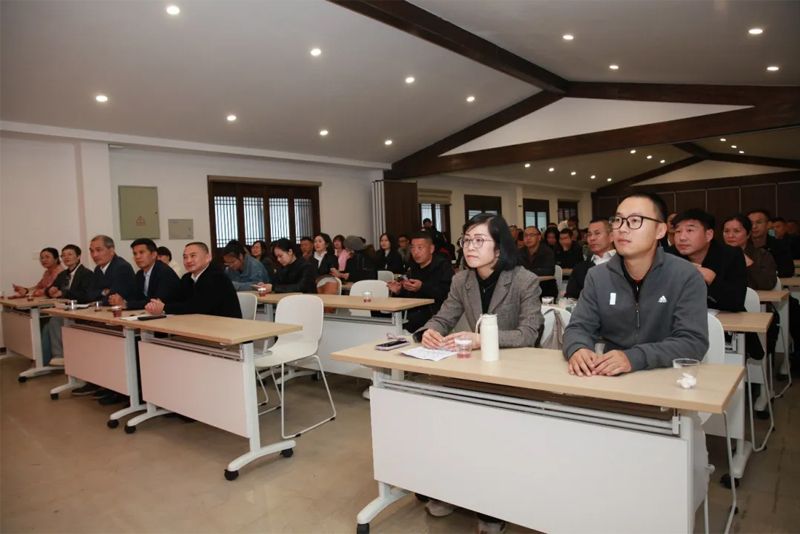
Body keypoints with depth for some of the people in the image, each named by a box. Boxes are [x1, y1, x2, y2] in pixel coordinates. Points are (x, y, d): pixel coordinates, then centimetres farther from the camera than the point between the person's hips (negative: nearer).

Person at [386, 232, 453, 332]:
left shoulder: (443, 266, -3)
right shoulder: (413, 268, 18)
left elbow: (447, 293, -18)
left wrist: (422, 287, -23)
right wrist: (398, 291, 2)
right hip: (414, 313, 6)